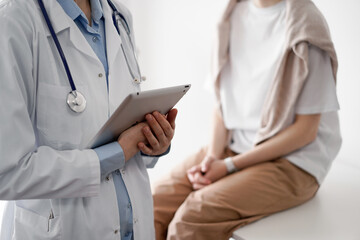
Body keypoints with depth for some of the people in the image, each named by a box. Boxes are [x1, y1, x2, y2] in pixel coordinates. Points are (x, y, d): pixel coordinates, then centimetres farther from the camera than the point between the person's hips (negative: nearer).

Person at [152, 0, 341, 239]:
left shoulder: (305, 25, -14)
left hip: (291, 162, -6)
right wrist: (212, 155, -6)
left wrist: (230, 166, -14)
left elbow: (305, 130, -13)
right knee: (153, 203, -14)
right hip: (233, 145, 6)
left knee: (192, 217, -27)